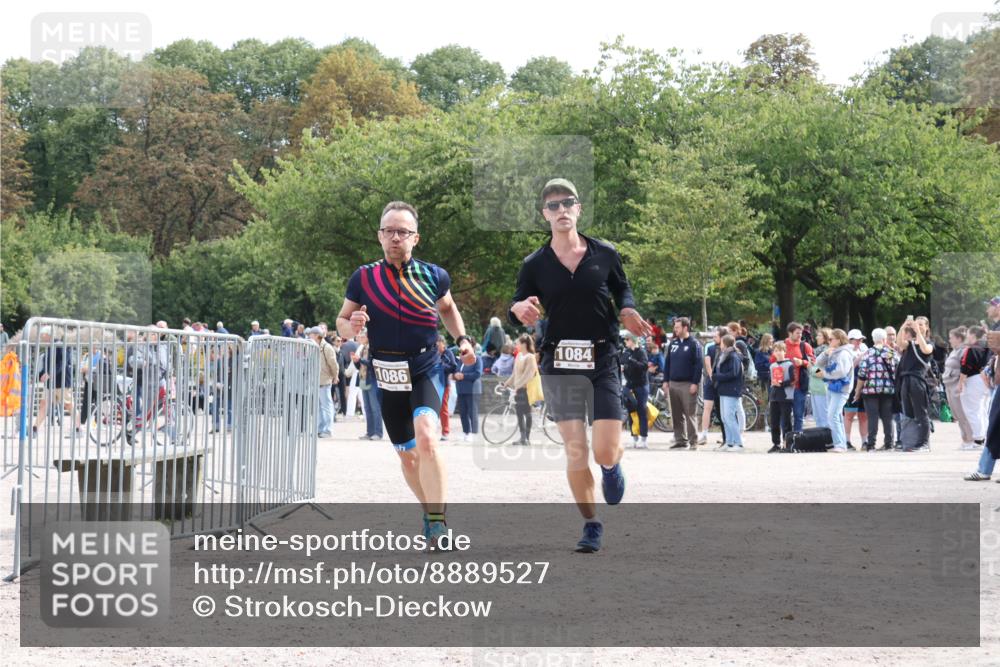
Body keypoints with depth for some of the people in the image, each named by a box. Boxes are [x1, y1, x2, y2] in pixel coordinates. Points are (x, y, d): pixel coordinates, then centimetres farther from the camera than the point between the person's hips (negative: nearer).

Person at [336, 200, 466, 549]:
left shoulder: (433, 276, -2)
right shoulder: (363, 278, -3)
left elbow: (447, 307, 19)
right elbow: (341, 321, 6)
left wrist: (462, 341, 6)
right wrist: (351, 326, -17)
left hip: (426, 372, -2)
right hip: (387, 377, 2)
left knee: (426, 438, -26)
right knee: (407, 455, 13)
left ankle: (438, 524, -22)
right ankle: (430, 509, 36)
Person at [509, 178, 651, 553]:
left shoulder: (605, 254, 2)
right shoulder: (535, 265, 1)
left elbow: (622, 288, 19)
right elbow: (517, 313, 6)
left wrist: (628, 312, -3)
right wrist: (520, 310, -18)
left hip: (603, 361, 0)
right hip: (559, 364, 0)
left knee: (606, 453, -6)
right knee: (575, 453, -3)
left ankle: (612, 466, 32)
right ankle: (591, 525, 14)